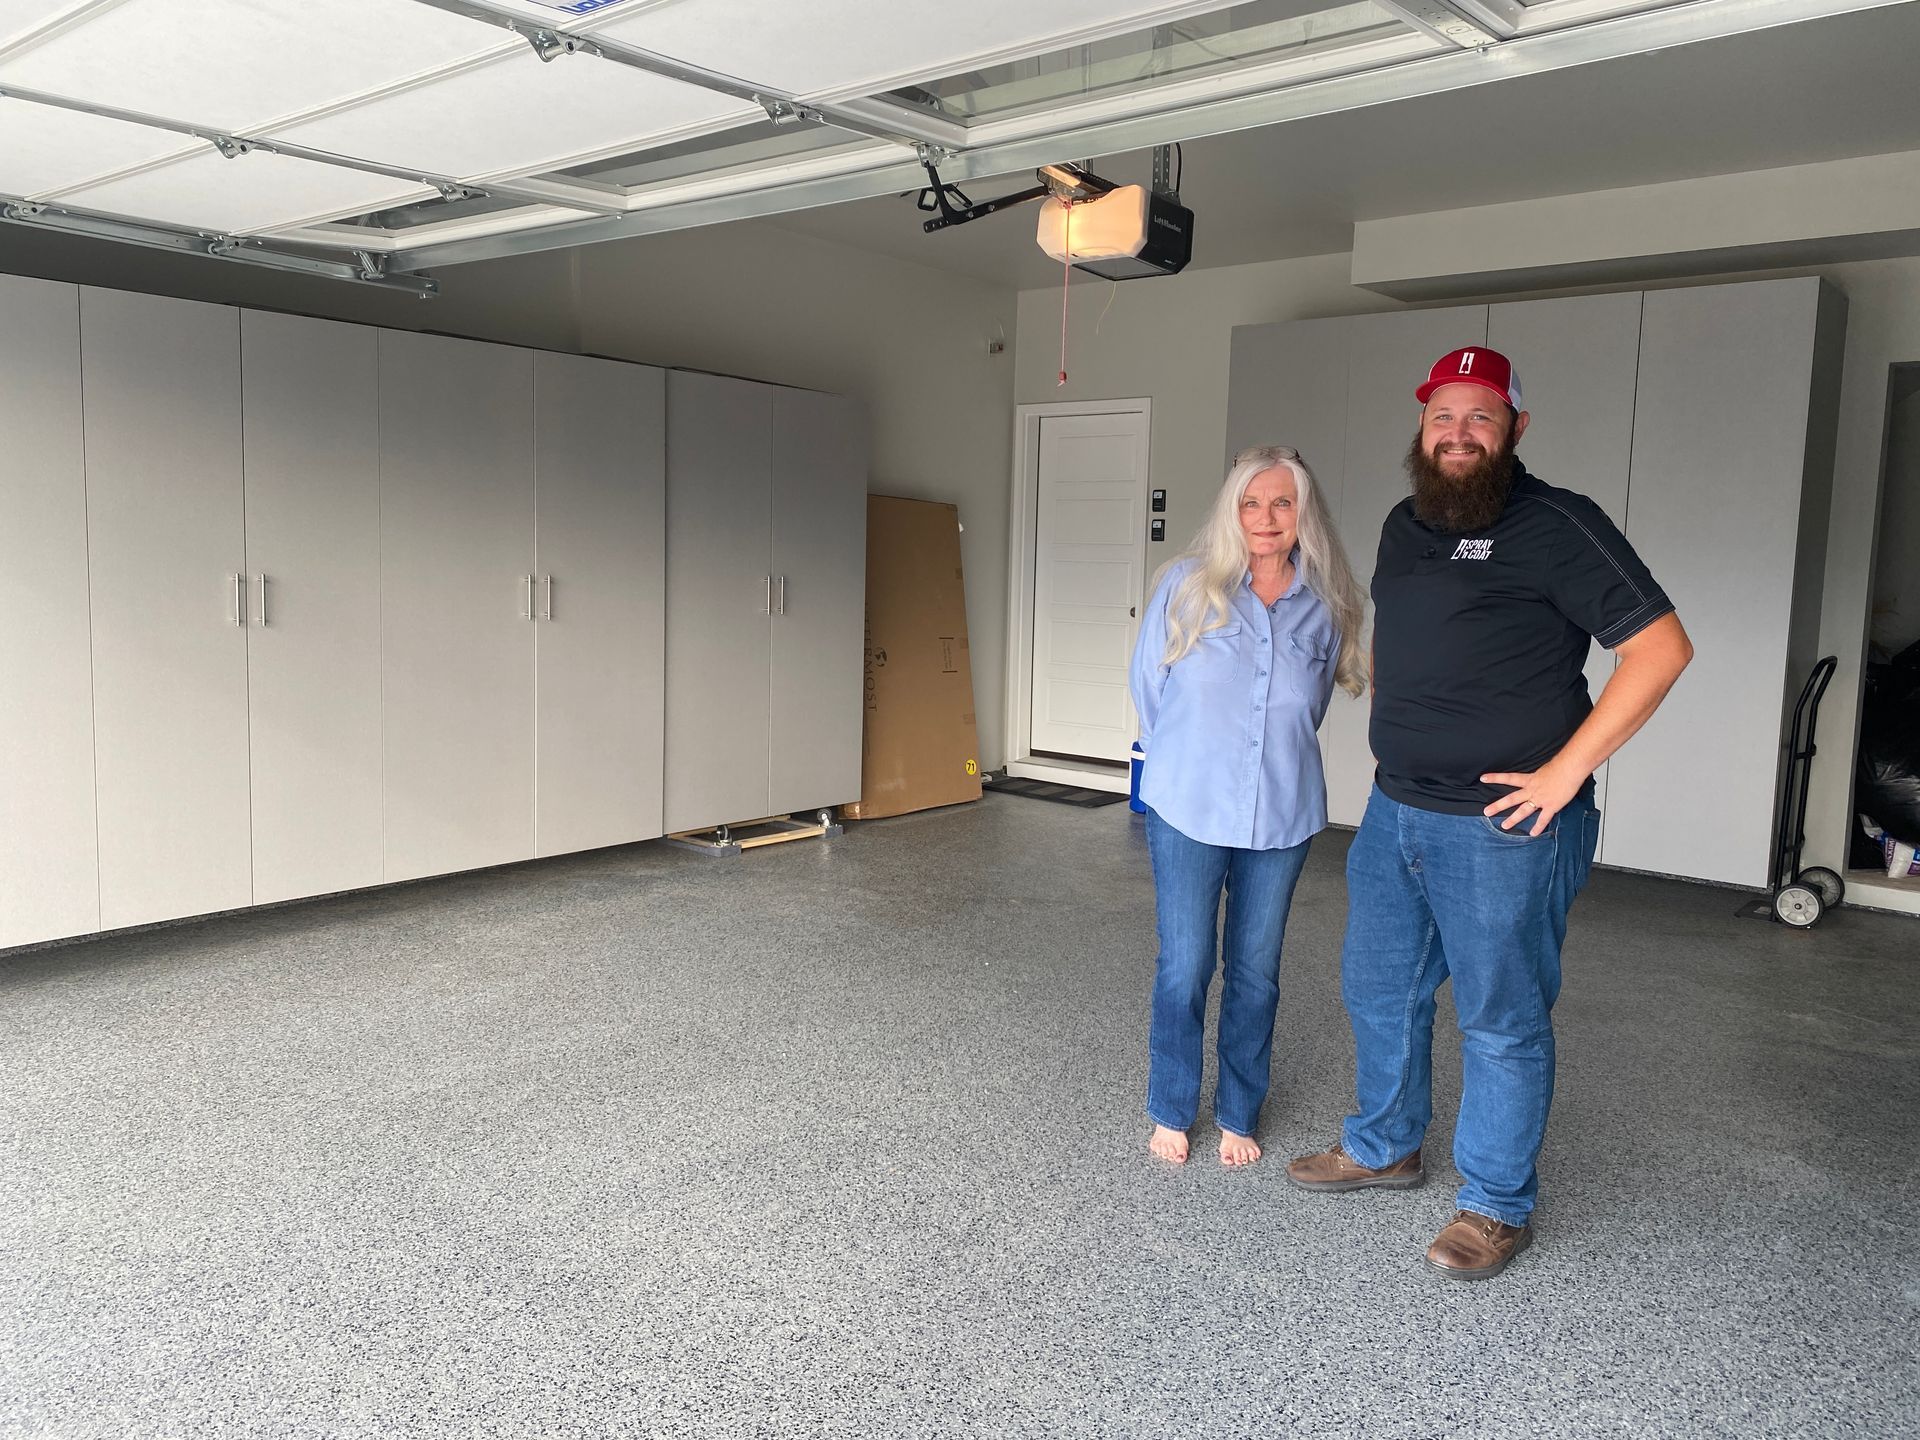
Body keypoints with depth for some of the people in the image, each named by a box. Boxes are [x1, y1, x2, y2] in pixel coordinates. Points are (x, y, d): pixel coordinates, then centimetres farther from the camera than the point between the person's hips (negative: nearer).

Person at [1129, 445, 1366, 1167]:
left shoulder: (1325, 606, 1)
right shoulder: (1187, 586, -5)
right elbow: (1148, 686, 6)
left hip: (1283, 816, 2)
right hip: (1188, 810, -2)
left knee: (1256, 970, 12)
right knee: (1184, 966, 4)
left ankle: (1239, 1115, 29)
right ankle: (1170, 1112, 24)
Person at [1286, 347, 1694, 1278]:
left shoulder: (1555, 527, -12)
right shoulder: (1404, 526, 11)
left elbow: (1661, 647, -15)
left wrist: (1565, 771, -17)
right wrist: (1393, 740, 14)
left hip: (1503, 827, -7)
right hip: (1395, 812, 8)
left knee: (1501, 1020, 6)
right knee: (1379, 989, 19)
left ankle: (1497, 1206, 24)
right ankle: (1383, 1147, 40)